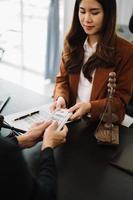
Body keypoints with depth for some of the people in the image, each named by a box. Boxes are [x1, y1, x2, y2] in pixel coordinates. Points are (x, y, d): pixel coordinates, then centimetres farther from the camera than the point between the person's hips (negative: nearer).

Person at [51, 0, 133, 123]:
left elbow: (121, 98, -6)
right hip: (71, 118, 4)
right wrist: (61, 98, -14)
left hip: (104, 124, -3)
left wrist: (90, 107, -22)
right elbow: (62, 79, 8)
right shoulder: (72, 43, 5)